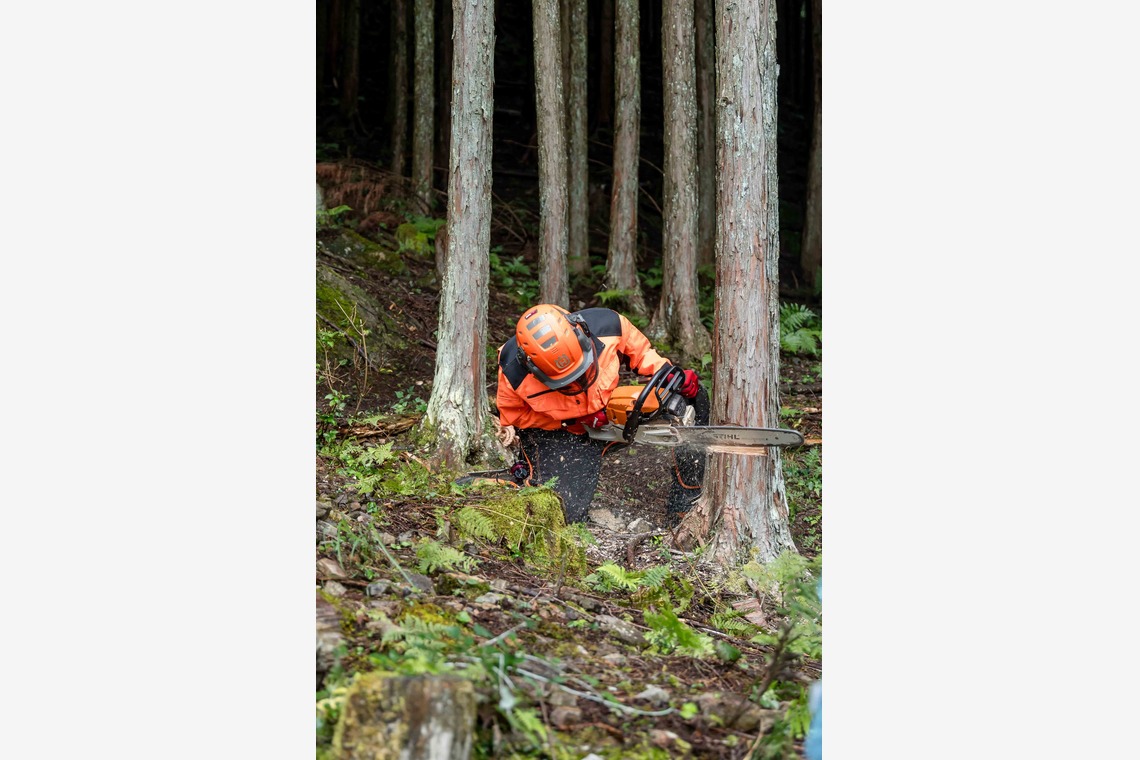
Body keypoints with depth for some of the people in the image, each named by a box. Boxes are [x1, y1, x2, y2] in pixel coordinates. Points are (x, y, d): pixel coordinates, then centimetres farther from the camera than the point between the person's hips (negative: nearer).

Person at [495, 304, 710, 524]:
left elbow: (640, 350, -6)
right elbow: (513, 415, -13)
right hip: (557, 430, -3)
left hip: (612, 408, 3)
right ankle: (526, 468, 19)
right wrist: (572, 420, -23)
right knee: (565, 513, -17)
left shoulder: (607, 326, -29)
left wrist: (669, 372, -24)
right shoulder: (514, 374, -33)